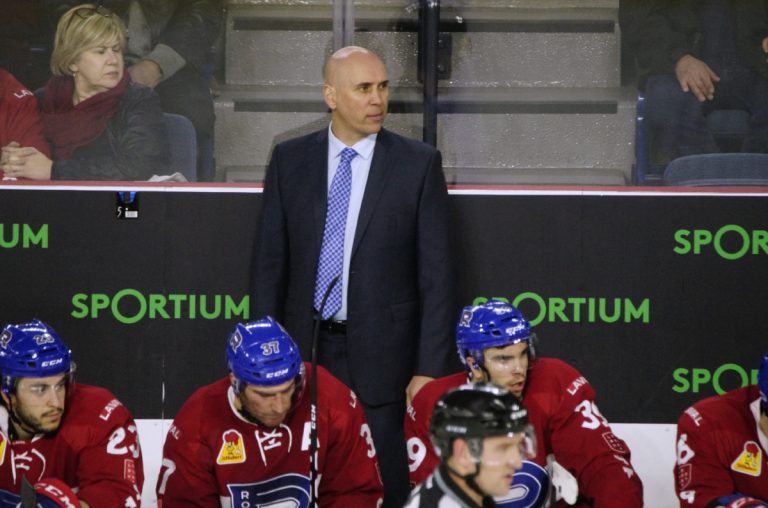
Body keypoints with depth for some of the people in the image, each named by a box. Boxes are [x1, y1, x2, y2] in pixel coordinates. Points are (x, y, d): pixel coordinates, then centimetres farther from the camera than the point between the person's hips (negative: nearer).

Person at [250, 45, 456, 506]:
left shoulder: (419, 163, -1)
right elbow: (270, 263, 9)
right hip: (305, 351, 2)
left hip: (381, 357, -2)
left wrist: (430, 369, -7)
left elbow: (437, 272, -2)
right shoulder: (290, 160, 6)